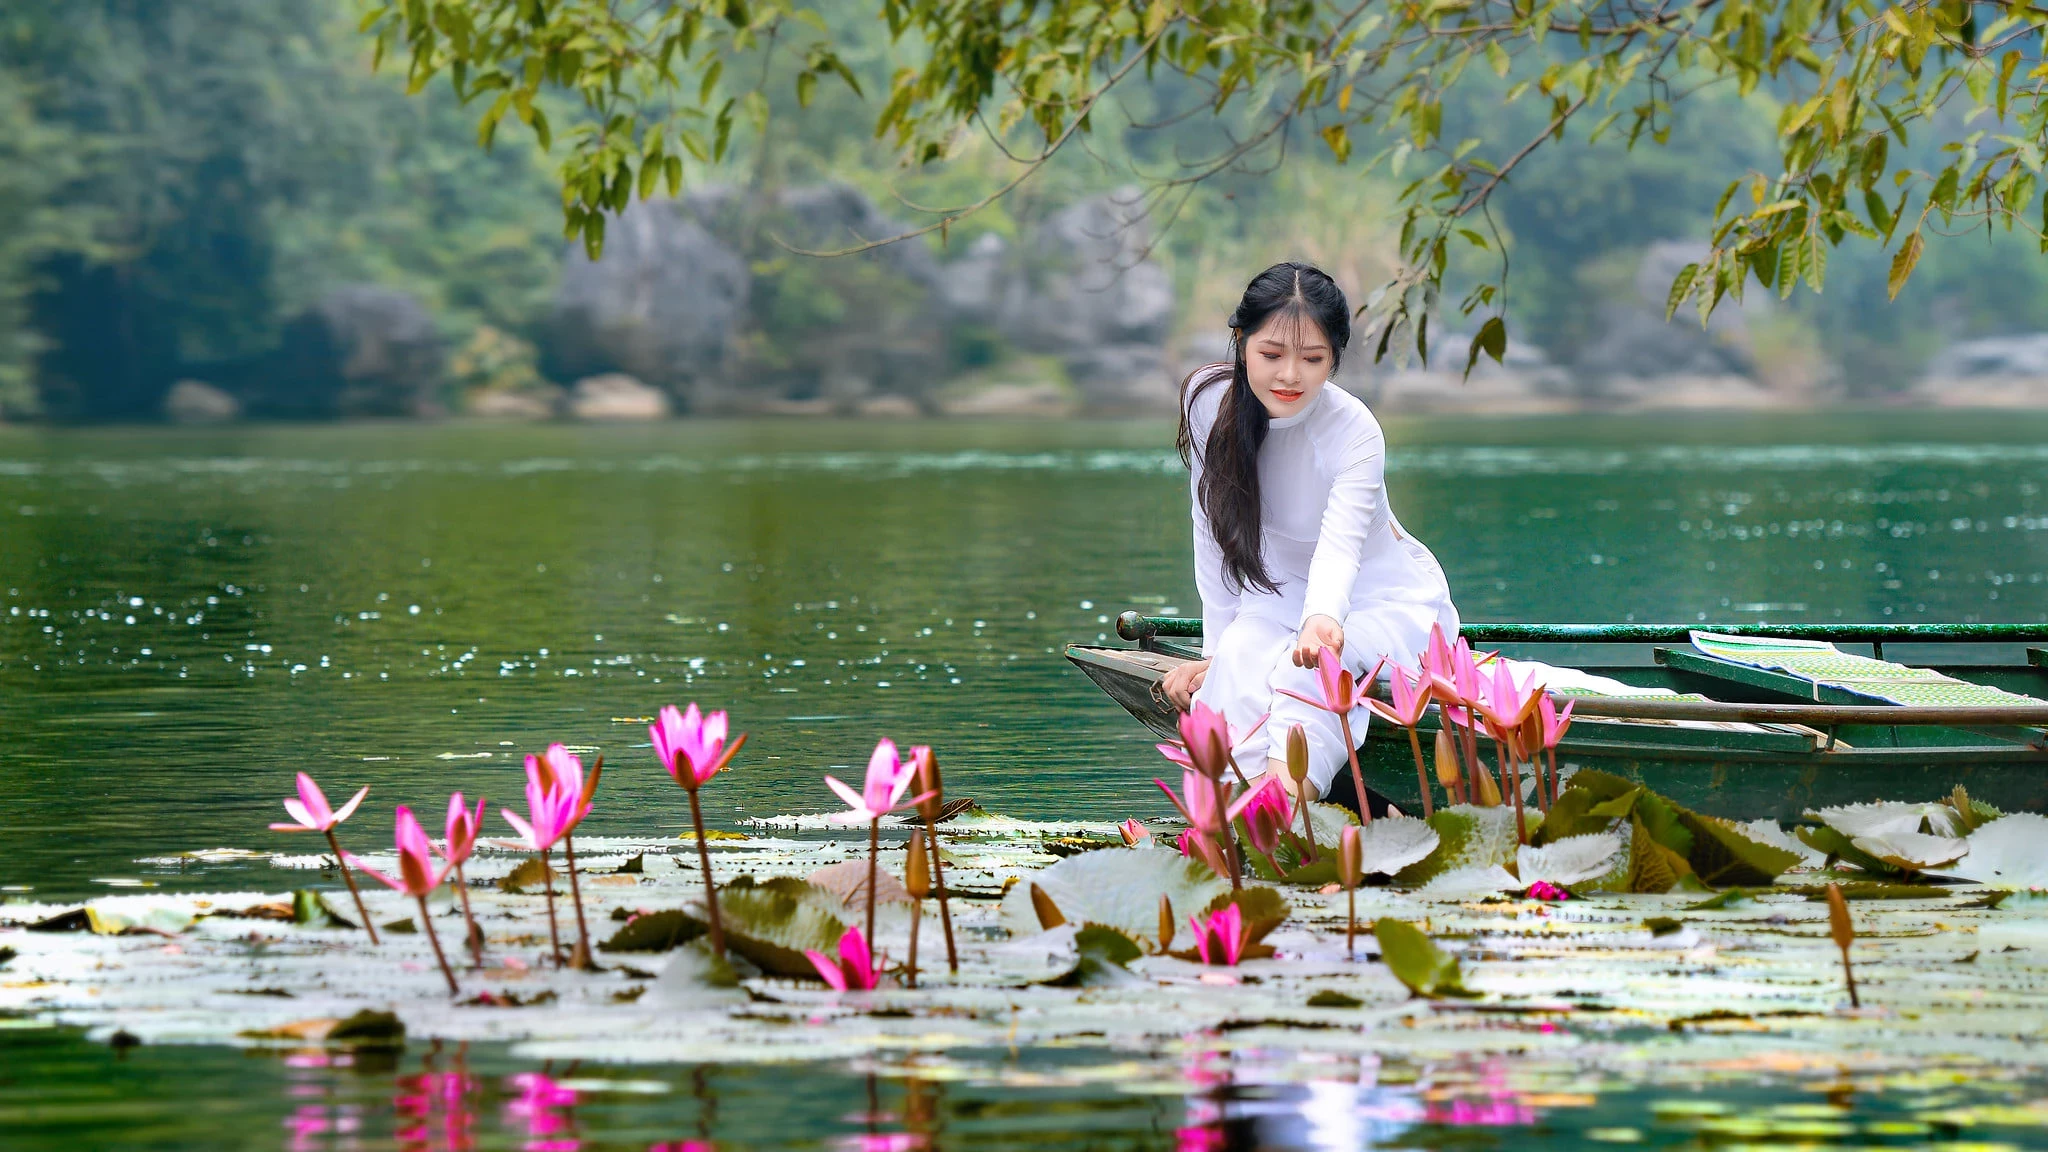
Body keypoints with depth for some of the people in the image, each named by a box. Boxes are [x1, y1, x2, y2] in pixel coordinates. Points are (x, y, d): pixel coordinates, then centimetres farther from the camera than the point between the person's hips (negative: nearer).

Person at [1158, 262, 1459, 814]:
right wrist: (1214, 649, -8)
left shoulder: (1354, 431, -25)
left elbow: (1339, 546, -40)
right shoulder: (1210, 400, -14)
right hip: (1284, 596, 4)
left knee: (1308, 667, -35)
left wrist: (1323, 620, -61)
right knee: (1240, 662, -30)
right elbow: (1214, 531, -5)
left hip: (1389, 601, -3)